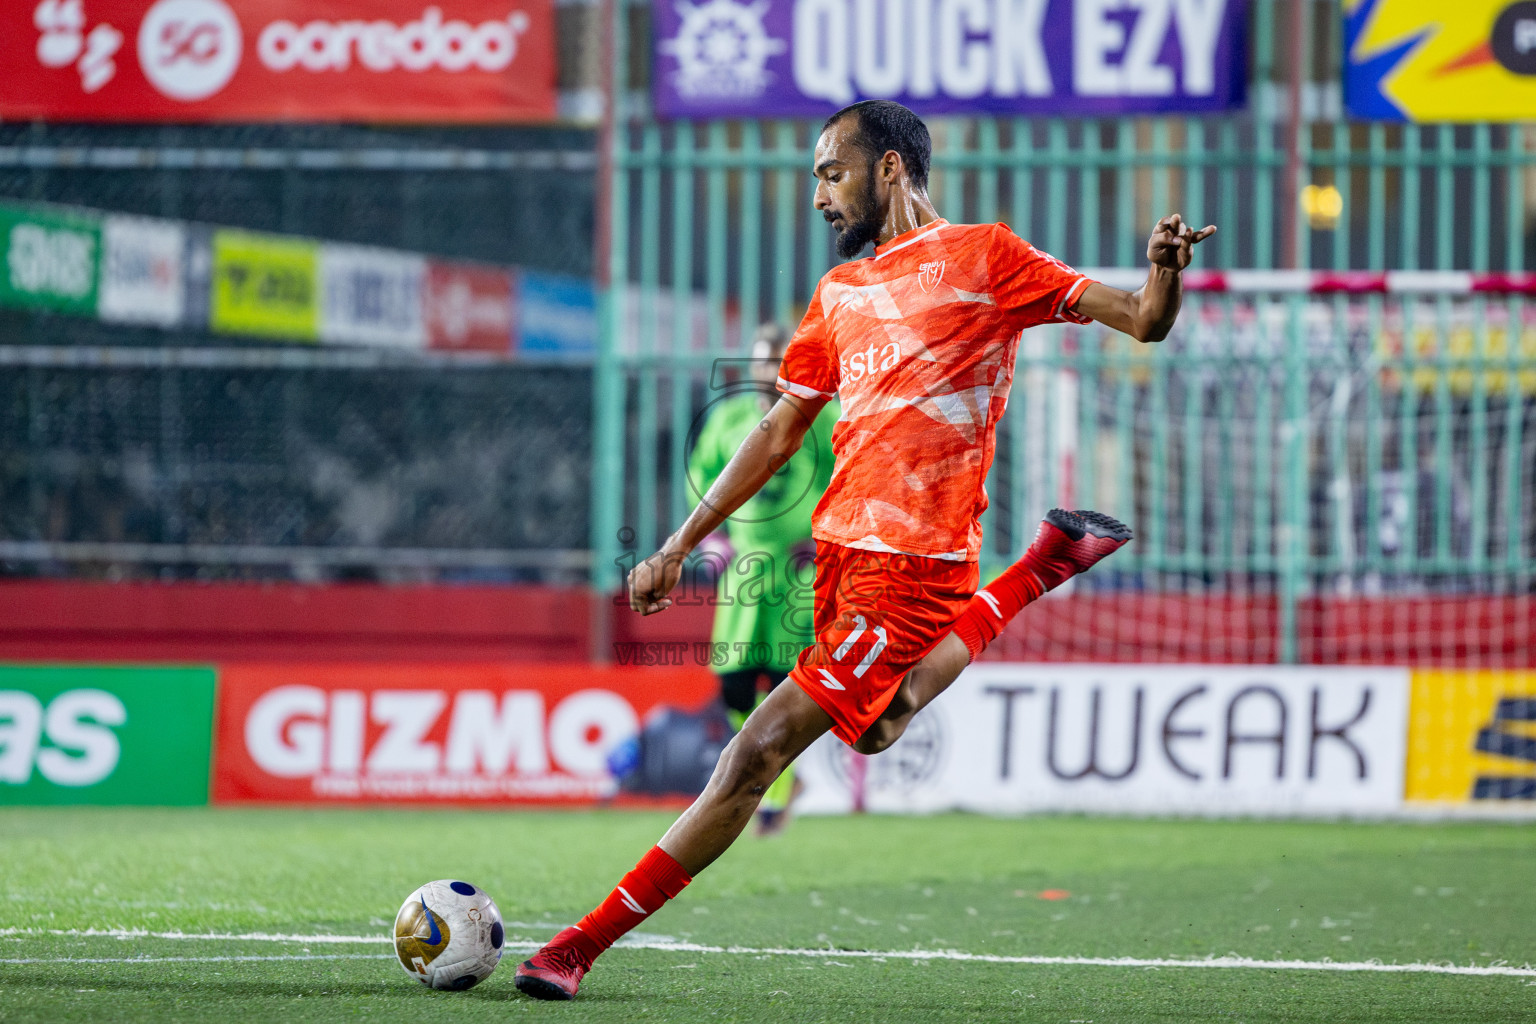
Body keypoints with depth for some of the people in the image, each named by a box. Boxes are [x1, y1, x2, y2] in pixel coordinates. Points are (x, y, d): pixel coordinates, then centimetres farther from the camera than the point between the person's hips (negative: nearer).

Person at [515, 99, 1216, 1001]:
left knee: (761, 749, -11)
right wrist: (681, 545, 19)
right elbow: (779, 433, 22)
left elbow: (1141, 322, -5)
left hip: (913, 565, -8)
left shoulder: (984, 258, -3)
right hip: (841, 546, 8)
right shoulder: (840, 292, 17)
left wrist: (1164, 273, -28)